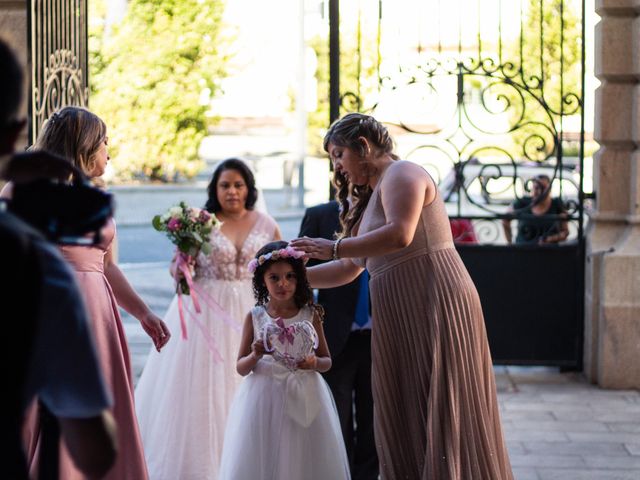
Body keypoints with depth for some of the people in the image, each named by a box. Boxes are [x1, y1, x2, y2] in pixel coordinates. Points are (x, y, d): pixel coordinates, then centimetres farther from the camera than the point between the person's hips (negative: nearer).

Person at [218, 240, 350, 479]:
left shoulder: (310, 315, 5)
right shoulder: (255, 317, 3)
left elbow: (327, 361, 13)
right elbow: (241, 368, 7)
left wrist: (314, 363, -9)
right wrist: (255, 356, -14)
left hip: (304, 400, 1)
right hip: (264, 400, -1)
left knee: (304, 459, 1)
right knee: (262, 460, -2)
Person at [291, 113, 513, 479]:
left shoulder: (401, 175, -5)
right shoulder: (372, 197, 24)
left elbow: (400, 234, -22)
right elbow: (349, 268, 23)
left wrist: (332, 247, -17)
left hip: (435, 306, -9)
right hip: (404, 318, 9)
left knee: (438, 417, -9)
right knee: (407, 424, 7)